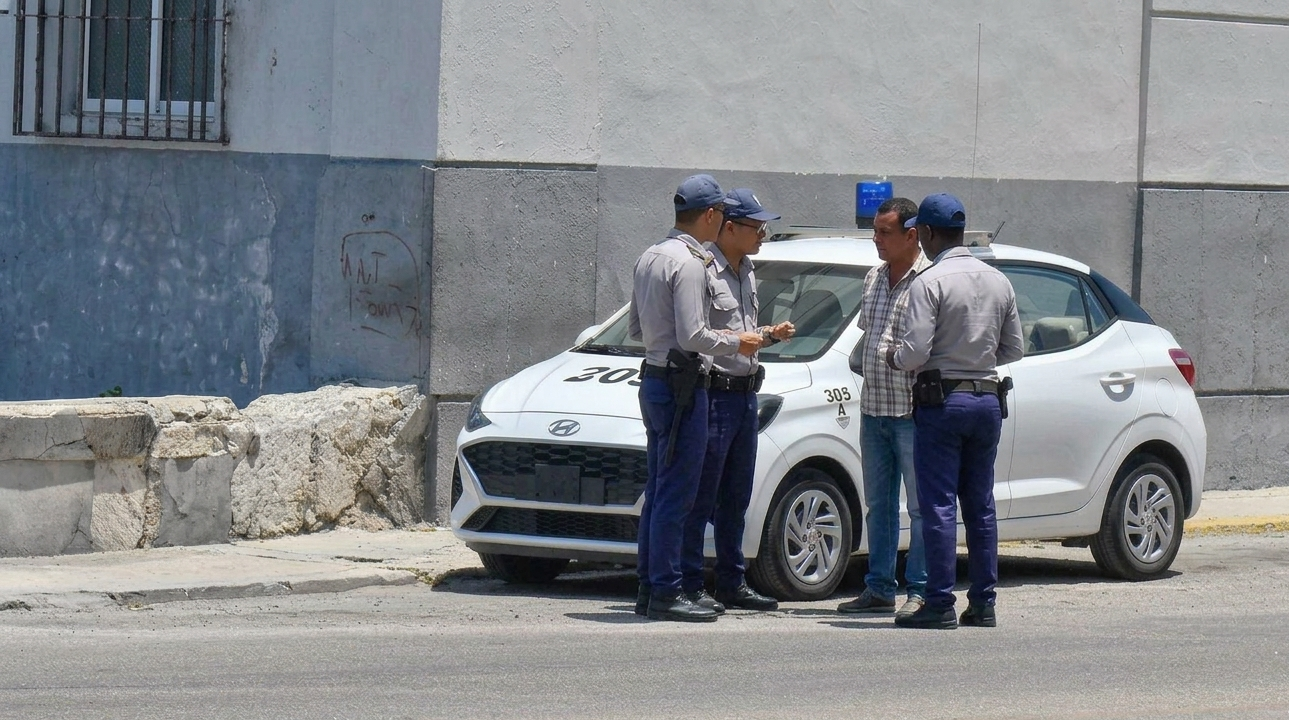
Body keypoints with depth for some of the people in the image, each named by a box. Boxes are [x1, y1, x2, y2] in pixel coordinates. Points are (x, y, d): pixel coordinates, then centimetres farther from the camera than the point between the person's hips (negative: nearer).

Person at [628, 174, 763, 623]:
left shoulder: (649, 259, 13)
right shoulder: (689, 264, -15)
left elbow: (635, 329, 19)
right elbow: (693, 336, -21)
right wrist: (735, 343, -6)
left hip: (653, 380, 10)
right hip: (681, 387, -10)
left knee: (657, 492, 14)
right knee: (676, 494, -7)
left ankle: (648, 587, 17)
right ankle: (665, 593, -7)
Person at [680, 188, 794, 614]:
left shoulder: (746, 272, 17)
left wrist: (770, 336, 9)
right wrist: (737, 341, -22)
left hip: (745, 394, 9)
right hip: (714, 392, -9)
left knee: (736, 499, 14)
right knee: (701, 497, -7)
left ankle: (732, 584, 20)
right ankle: (689, 586, -4)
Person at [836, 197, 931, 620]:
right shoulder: (874, 279, 14)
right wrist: (858, 360, 7)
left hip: (912, 412, -8)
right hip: (873, 410, 8)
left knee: (921, 505, -2)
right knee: (879, 505, 12)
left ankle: (919, 592, 0)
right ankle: (878, 589, 17)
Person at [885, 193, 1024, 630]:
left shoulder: (929, 282, -11)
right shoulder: (998, 282, 9)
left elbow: (915, 352, -17)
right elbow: (1014, 350, 13)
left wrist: (894, 357, 4)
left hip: (942, 401, -6)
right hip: (988, 400, 6)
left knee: (938, 505, -4)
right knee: (981, 506, 11)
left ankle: (940, 604, -6)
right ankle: (983, 604, 11)